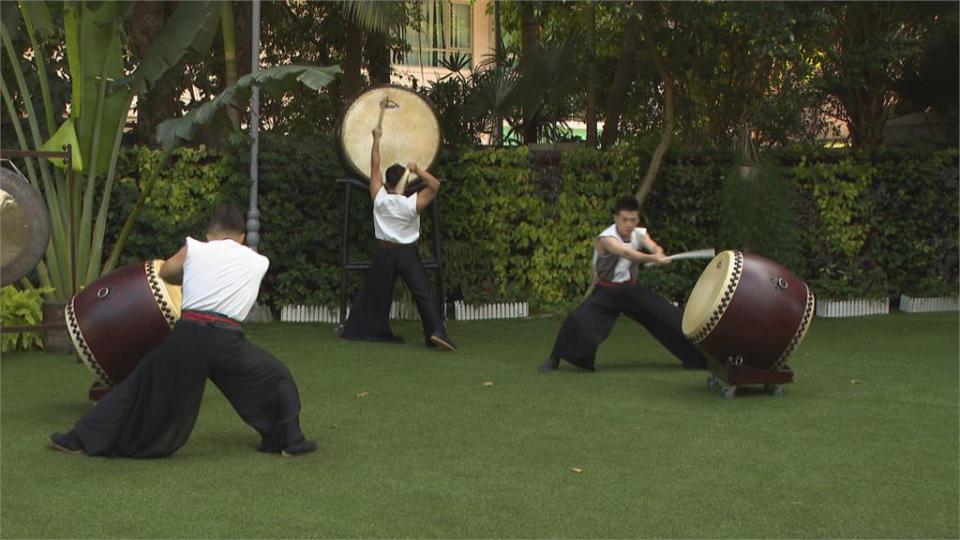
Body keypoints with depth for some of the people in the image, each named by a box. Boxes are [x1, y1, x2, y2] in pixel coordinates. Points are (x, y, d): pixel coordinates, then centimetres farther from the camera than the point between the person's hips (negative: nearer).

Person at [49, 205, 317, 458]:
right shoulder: (259, 262, 14)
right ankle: (290, 440, 21)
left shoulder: (194, 249, 13)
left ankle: (82, 440, 18)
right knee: (276, 378, 23)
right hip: (227, 340, -1)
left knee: (141, 385, 14)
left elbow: (165, 272, 30)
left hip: (186, 335, 1)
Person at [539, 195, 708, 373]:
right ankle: (554, 360, -8)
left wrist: (659, 255, -52)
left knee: (671, 317, 1)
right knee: (578, 320, -26)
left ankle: (696, 357, 18)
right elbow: (627, 254, -44)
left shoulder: (639, 234, -6)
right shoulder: (606, 239, -25)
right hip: (607, 292, -5)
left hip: (633, 289, 5)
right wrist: (652, 258, -62)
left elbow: (655, 248, -26)